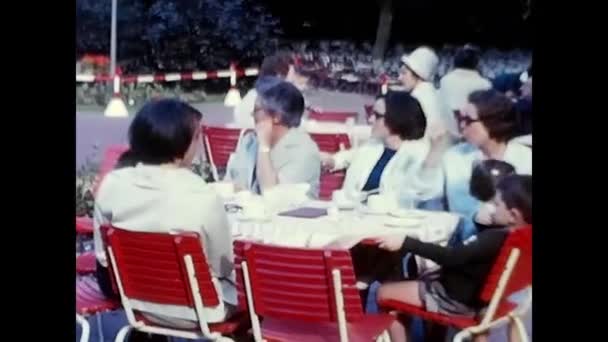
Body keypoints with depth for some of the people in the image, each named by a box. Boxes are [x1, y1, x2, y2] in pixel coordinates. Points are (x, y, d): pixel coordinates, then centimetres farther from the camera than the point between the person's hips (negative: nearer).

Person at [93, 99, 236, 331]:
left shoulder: (111, 184, -12)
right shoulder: (203, 198, -26)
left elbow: (105, 257, -1)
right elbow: (223, 266, -11)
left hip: (136, 300, 5)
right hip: (194, 310, -5)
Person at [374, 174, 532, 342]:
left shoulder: (494, 239, -32)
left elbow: (452, 257, -35)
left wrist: (405, 243, -38)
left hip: (458, 298, -10)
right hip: (478, 293, 10)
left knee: (385, 293, -3)